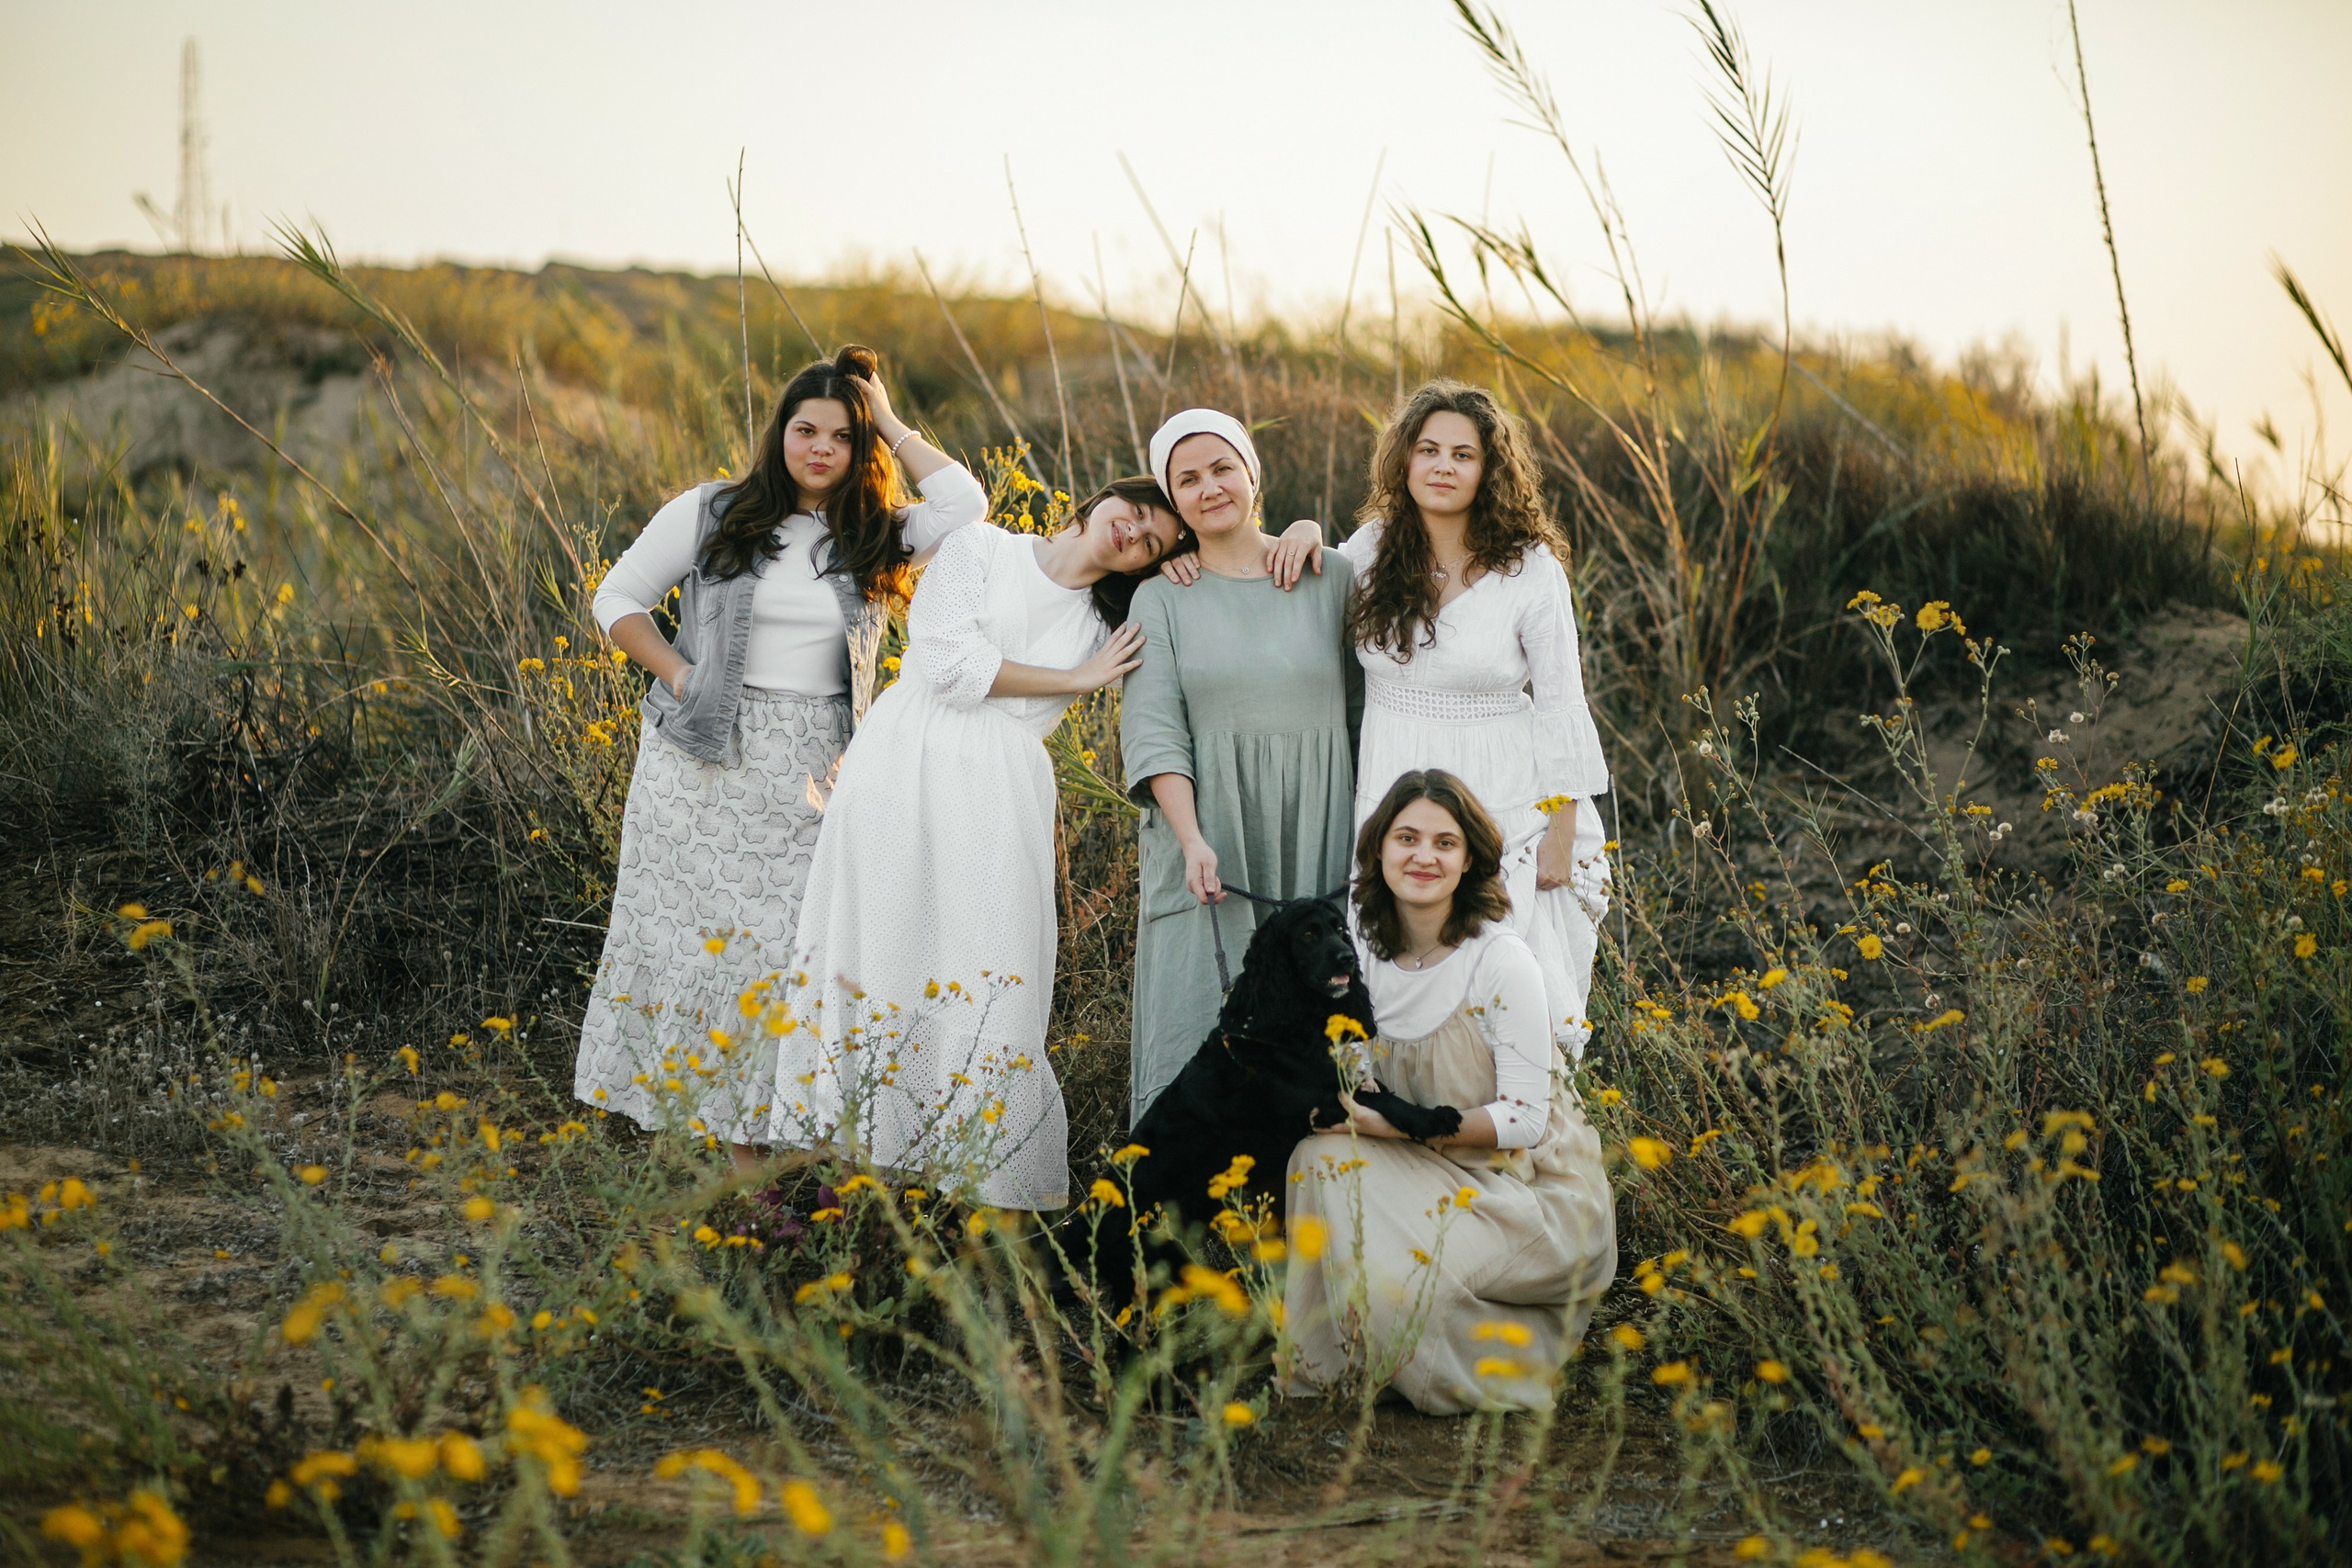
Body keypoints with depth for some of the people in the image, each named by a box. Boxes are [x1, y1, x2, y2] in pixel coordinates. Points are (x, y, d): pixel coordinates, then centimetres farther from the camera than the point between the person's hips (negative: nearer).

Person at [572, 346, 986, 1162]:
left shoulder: (877, 539, 6)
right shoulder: (709, 515, 3)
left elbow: (966, 504, -9)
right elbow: (618, 597, 8)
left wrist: (892, 425, 0)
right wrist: (678, 675, -6)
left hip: (813, 774, 1)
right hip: (705, 759, -1)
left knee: (795, 940, -4)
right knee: (694, 931, 2)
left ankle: (750, 1133, 4)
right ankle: (667, 1103, 14)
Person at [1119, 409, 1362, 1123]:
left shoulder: (1330, 578, 7)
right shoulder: (1161, 598, 4)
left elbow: (1365, 711, 10)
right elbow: (1152, 731, -5)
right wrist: (1191, 839, -19)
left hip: (1316, 845, 1)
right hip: (1208, 839, -1)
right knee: (1201, 1023, -3)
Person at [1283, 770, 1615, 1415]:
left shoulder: (1501, 961, -17)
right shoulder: (1369, 954, 1)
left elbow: (1524, 1119, -18)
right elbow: (1373, 1078, 11)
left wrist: (1392, 1126, -24)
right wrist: (1343, 1101, -13)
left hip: (1535, 1189, -6)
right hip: (1435, 1174, 6)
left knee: (1396, 1269, -28)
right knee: (1321, 1155, -21)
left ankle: (1506, 1365, 2)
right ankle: (1324, 1361, -6)